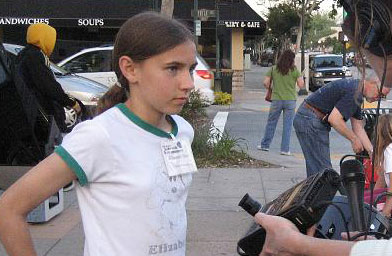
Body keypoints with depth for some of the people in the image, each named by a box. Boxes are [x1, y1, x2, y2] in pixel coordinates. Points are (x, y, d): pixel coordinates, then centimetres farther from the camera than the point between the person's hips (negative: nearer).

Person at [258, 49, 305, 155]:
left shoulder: (273, 69, 0)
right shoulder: (294, 70, -4)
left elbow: (266, 83, -3)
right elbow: (301, 85, -6)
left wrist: (270, 89, 16)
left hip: (276, 99, 1)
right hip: (290, 99, -1)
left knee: (271, 123, 14)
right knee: (287, 125, 5)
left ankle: (265, 145, 23)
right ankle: (285, 149, 6)